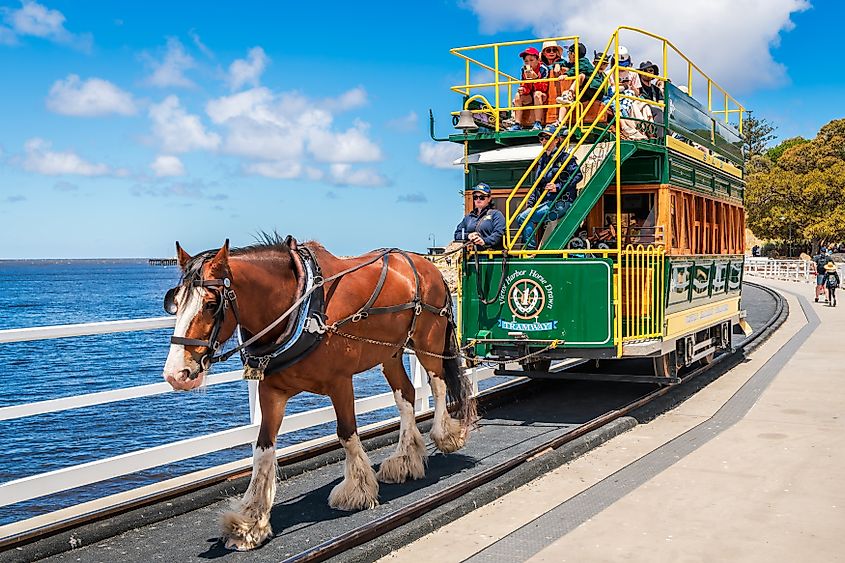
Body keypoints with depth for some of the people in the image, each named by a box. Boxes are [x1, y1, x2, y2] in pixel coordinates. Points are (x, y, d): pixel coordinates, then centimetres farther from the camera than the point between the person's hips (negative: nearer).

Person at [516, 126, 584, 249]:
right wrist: (530, 203, 10)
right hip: (545, 203, 7)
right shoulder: (541, 160, 21)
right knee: (520, 218, -16)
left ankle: (531, 250, -18)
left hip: (560, 203, -7)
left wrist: (558, 187, -20)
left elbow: (578, 175, -12)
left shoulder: (564, 157, 0)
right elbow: (536, 185, 23)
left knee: (524, 217, -23)